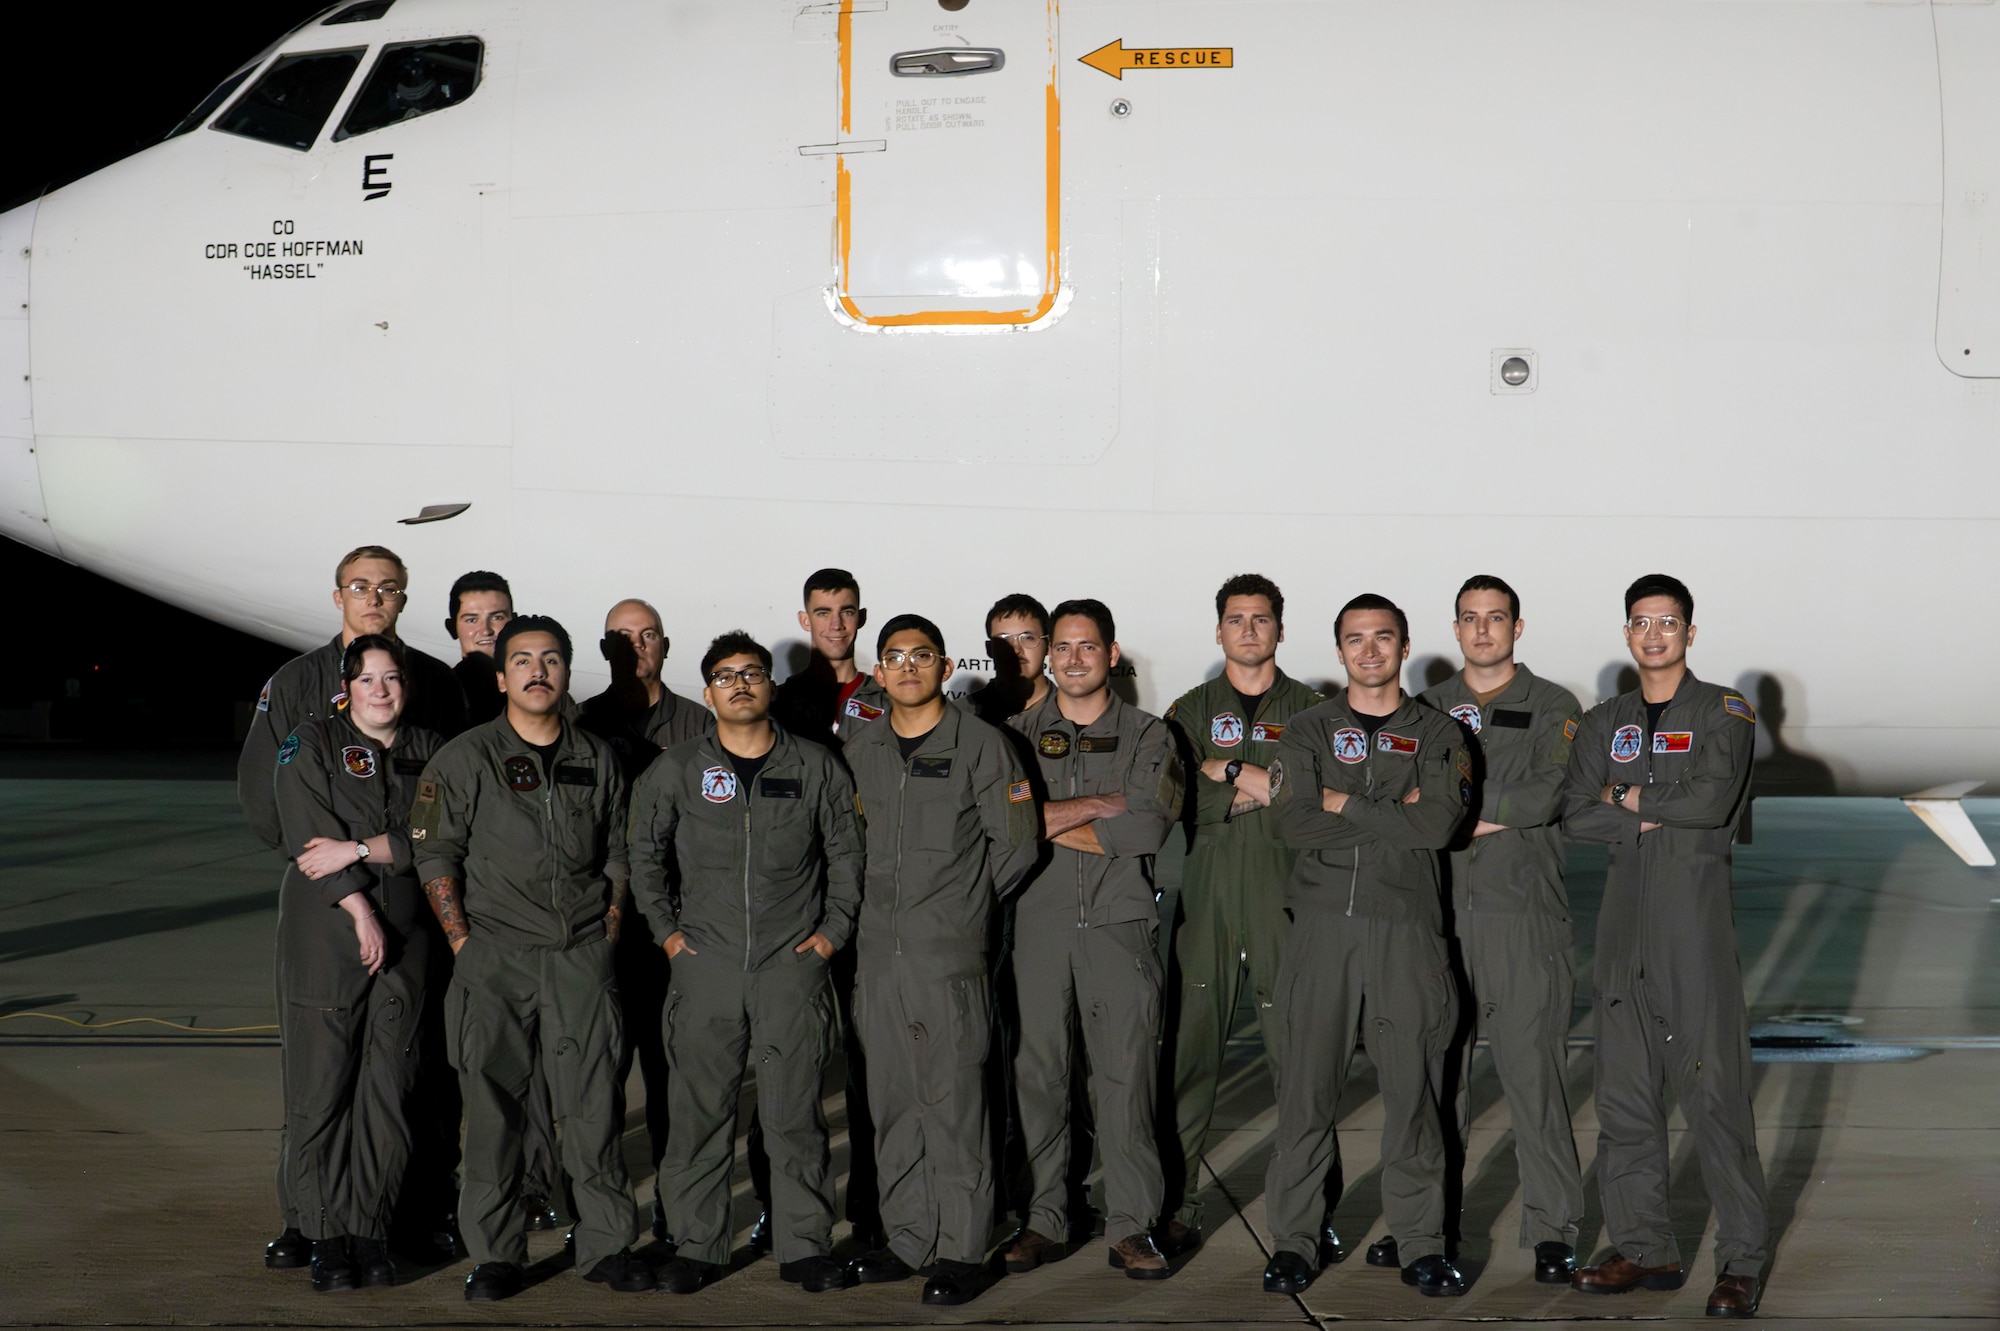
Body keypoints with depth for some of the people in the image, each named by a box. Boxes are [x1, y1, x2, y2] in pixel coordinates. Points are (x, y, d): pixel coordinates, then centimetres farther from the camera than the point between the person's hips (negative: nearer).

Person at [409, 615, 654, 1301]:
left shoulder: (598, 760, 12)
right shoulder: (465, 759, 1)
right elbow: (434, 854, 0)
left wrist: (610, 929, 8)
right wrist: (463, 941, -5)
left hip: (582, 955, 2)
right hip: (495, 955, -2)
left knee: (593, 1102, 2)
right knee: (492, 1104, 0)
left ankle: (605, 1243, 12)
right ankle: (495, 1254, 9)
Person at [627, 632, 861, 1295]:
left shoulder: (816, 767, 6)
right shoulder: (674, 771, 6)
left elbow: (846, 853, 13)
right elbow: (644, 854, 14)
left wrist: (834, 928, 5)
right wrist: (666, 928, 7)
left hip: (793, 963, 0)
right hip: (705, 961, 1)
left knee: (795, 1114, 1)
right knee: (699, 1111, 3)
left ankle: (806, 1246, 9)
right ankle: (696, 1246, 12)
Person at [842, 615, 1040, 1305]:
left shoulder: (981, 744, -2)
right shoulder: (860, 751, 12)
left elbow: (1015, 844, -1)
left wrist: (961, 904, 3)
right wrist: (885, 903, 14)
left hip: (950, 952, -5)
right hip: (878, 948, 5)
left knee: (952, 1100, -5)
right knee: (892, 1101, 9)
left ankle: (961, 1250, 3)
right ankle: (908, 1239, 19)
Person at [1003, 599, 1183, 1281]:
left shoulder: (1148, 737, 7)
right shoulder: (1018, 733, 11)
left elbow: (1148, 828, -9)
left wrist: (1046, 824, -5)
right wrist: (1100, 804, -8)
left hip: (1119, 923, -1)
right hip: (1037, 921, 2)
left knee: (1126, 1075, -4)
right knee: (1037, 1073, 3)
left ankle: (1132, 1228, 2)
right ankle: (1044, 1221, 12)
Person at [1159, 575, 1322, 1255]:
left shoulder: (1309, 710, 12)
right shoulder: (1190, 711, 15)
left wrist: (1227, 772, -7)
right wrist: (1260, 789, -9)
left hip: (1285, 896, -1)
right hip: (1205, 896, 1)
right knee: (1189, 1050, -2)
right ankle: (1177, 1205, 5)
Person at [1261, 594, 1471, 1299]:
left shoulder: (1436, 734, 11)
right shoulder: (1307, 730, 11)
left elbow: (1438, 825, -7)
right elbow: (1296, 824, -5)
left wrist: (1346, 804, -6)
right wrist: (1393, 816, -6)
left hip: (1405, 925, 0)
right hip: (1322, 922, 0)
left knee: (1413, 1087, -1)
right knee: (1307, 1086, -1)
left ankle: (1421, 1242, 8)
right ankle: (1294, 1239, 7)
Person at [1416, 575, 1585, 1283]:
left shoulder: (1553, 708, 6)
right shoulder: (1427, 708, 16)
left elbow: (1549, 796, -10)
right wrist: (1499, 815, -8)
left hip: (1524, 914, -3)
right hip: (1441, 912, 3)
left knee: (1534, 1071, -4)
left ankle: (1552, 1230, 2)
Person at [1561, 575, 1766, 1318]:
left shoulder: (1724, 714, 4)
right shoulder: (1603, 724, 16)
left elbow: (1714, 801, -12)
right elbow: (1576, 817, 3)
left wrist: (1627, 797, -2)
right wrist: (1658, 818, -8)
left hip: (1695, 908, -4)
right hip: (1624, 911, 4)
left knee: (1713, 1089, -7)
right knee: (1624, 1089, 4)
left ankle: (1742, 1261, -1)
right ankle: (1644, 1249, 12)